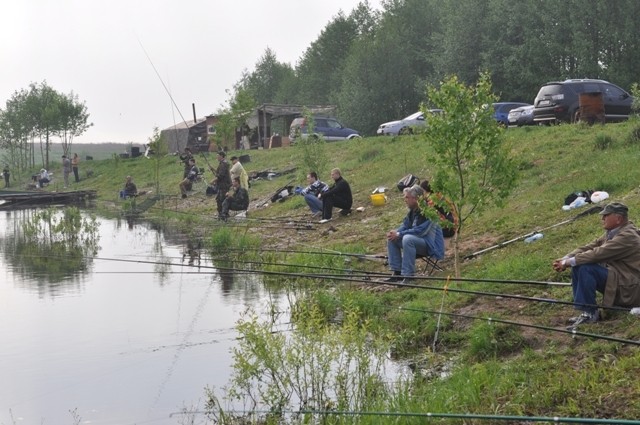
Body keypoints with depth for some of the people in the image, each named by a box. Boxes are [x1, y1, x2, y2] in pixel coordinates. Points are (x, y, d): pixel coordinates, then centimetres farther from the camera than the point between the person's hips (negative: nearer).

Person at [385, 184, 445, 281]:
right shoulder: (412, 211, 7)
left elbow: (420, 231, -27)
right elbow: (405, 226, 15)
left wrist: (399, 234, -24)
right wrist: (395, 232, -8)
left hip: (431, 246, -9)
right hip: (419, 242, 10)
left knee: (408, 239, -35)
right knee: (391, 239, 1)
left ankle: (408, 275, -30)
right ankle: (397, 273, 1)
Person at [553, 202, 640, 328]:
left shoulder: (628, 236, -22)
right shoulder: (611, 232, 8)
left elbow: (598, 253, -27)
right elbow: (589, 247, 4)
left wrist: (568, 262, -22)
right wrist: (565, 259, -10)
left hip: (628, 289, -10)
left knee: (586, 268, -26)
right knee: (577, 266, 1)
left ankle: (590, 313, -15)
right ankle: (583, 310, 0)